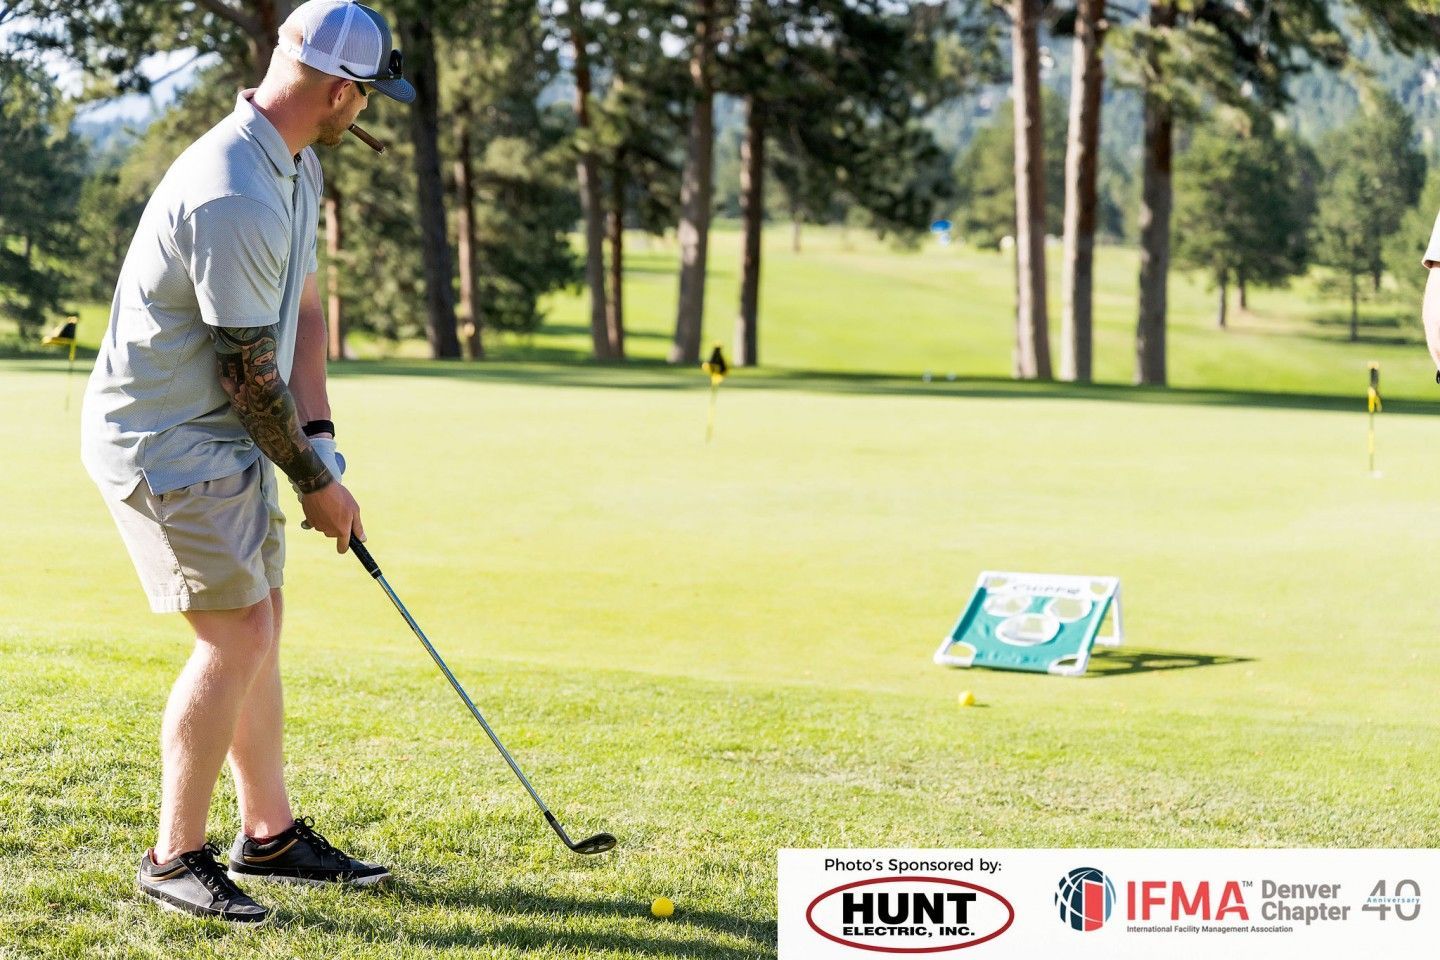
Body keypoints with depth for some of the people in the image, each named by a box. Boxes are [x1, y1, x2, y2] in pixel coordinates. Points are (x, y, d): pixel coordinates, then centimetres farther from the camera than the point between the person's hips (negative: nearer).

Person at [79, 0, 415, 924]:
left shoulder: (296, 169, 7)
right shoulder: (233, 198, -27)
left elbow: (303, 308, 12)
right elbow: (248, 371, -22)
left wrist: (319, 440, 0)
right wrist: (315, 481, -9)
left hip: (226, 436, 10)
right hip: (165, 440, -10)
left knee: (259, 627, 14)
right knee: (237, 635, -11)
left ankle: (271, 834, 25)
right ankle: (176, 856, 0)